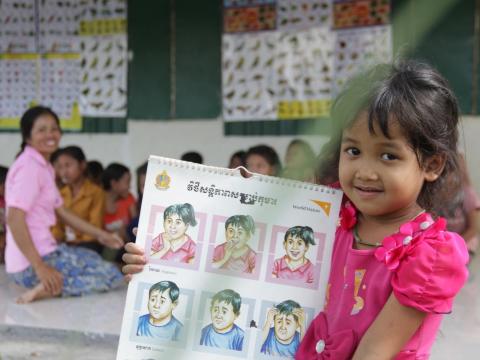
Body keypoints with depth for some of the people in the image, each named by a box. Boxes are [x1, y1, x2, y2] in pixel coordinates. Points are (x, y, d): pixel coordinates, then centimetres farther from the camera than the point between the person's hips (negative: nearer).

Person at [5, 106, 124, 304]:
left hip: (42, 252, 10)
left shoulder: (43, 167, 15)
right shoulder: (29, 166, -16)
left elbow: (61, 211, 20)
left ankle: (49, 284, 8)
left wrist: (100, 235, 18)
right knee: (112, 275, -6)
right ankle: (48, 287, -16)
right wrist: (39, 267, -27)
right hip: (30, 264, -10)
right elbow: (14, 219, -24)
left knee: (92, 257, 31)